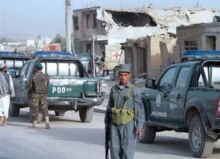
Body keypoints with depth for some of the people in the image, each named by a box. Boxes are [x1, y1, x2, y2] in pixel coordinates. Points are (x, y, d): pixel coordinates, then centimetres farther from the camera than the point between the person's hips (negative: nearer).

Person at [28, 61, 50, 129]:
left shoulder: (34, 77, -11)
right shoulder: (46, 76, -2)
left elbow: (30, 86, -5)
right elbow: (47, 85, 7)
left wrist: (29, 93, 13)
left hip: (35, 95, -2)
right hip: (44, 95, 2)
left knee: (34, 109, 9)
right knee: (44, 109, 6)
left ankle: (34, 123, 14)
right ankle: (47, 122, -12)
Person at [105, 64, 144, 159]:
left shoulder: (134, 90, -2)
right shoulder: (114, 89, 11)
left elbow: (139, 109, -7)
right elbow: (109, 108, 17)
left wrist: (139, 126, -15)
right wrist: (107, 124, 15)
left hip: (128, 125, -4)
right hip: (114, 125, 4)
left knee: (127, 151, -5)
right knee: (115, 149, 3)